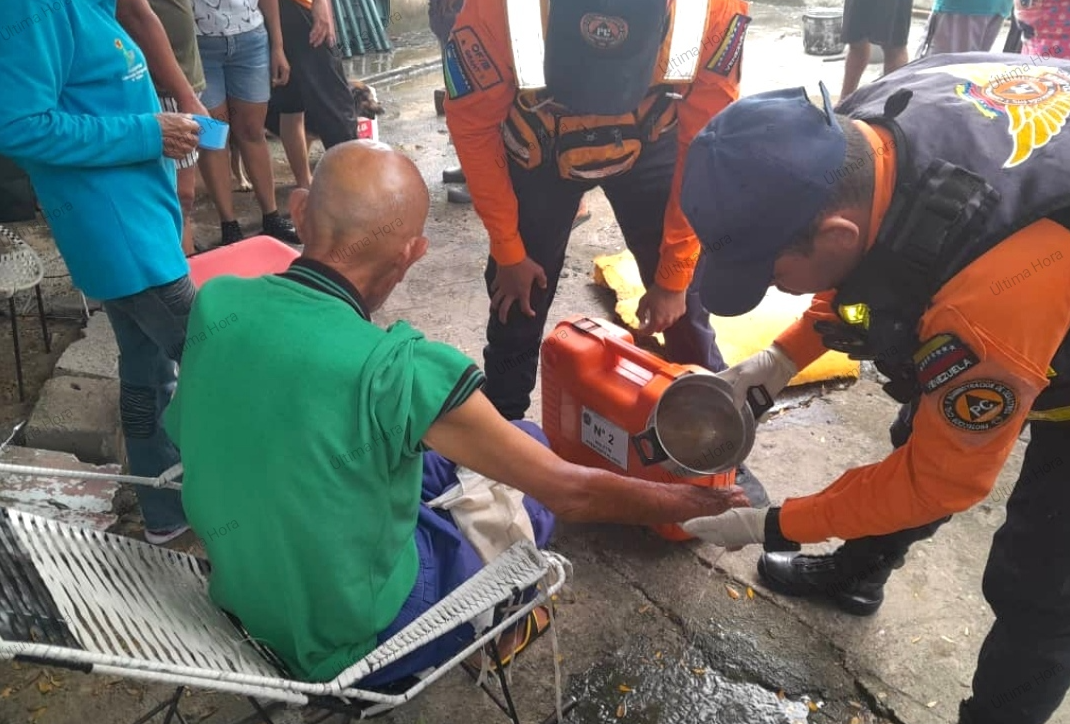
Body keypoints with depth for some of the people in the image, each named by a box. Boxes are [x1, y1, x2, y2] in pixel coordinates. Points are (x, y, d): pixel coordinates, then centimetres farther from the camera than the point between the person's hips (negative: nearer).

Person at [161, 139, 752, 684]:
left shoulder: (212, 303, -15)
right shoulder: (397, 371, -33)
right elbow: (569, 491, -22)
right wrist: (691, 503, -5)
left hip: (239, 592, 6)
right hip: (352, 642, -5)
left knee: (445, 448, 18)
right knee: (529, 445, 10)